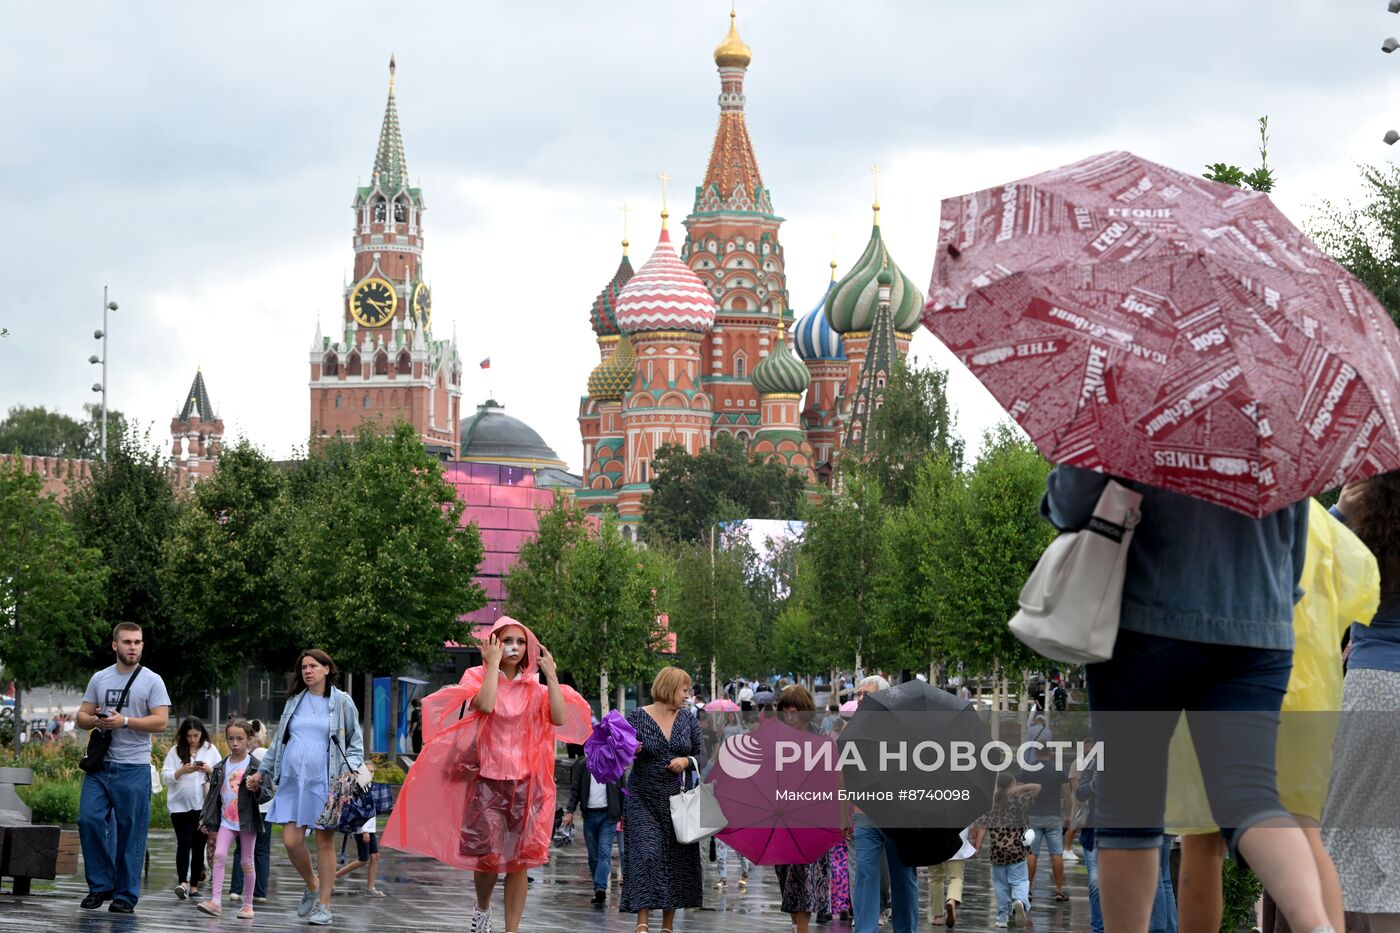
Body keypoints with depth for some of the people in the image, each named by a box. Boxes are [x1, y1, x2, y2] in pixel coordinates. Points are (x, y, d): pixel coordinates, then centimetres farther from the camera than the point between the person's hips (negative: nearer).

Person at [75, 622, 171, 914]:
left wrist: (124, 721, -18)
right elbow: (81, 716, 13)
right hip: (99, 764, 4)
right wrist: (95, 720, -10)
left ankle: (126, 896, 5)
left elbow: (161, 722, -8)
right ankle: (100, 885, 6)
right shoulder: (99, 679, 13)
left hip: (133, 768, -4)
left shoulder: (151, 681, 1)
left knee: (130, 832, -2)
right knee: (89, 819, -7)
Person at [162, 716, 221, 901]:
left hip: (202, 805, 2)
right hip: (179, 804, -2)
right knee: (184, 842, -13)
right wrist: (182, 771, -17)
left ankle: (194, 885, 10)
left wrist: (210, 770, -12)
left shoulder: (210, 750, 6)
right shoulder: (175, 751, 2)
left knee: (198, 845, 5)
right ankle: (182, 882, -19)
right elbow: (165, 777, -2)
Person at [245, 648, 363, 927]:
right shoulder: (294, 702, 14)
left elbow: (356, 741, 7)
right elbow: (278, 741, 23)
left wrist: (352, 768, -9)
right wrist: (262, 772, 22)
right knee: (291, 841, -5)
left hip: (324, 781, -4)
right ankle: (312, 886, 21)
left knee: (324, 842, -2)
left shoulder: (342, 702, 3)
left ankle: (324, 904, 5)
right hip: (292, 781, 4)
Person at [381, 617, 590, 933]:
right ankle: (482, 907, 23)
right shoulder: (480, 677, 2)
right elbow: (485, 705, -20)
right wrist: (493, 664, -13)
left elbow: (559, 718, -6)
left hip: (525, 781, 2)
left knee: (519, 860, -2)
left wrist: (552, 676, -4)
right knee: (488, 856, -8)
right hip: (487, 779, -2)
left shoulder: (534, 688, 9)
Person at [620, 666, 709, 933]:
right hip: (643, 799, -4)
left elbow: (703, 756, 10)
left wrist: (686, 761, -10)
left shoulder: (688, 720, 8)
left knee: (676, 859, 3)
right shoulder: (638, 717, -3)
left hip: (676, 800, 4)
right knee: (647, 855, -16)